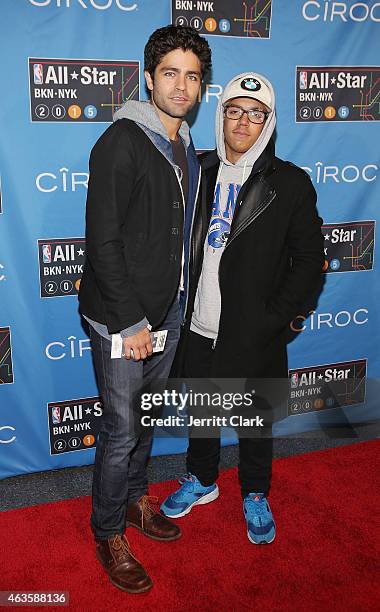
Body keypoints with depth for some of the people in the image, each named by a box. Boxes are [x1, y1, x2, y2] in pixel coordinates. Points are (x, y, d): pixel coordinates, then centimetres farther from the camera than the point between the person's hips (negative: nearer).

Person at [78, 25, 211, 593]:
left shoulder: (187, 149, 10)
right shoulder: (122, 142, -15)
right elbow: (104, 242, -19)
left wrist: (173, 306, 13)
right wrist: (131, 322, -19)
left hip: (167, 313, 8)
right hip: (122, 318, -7)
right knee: (122, 431, 4)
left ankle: (135, 498, 42)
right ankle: (109, 533, 25)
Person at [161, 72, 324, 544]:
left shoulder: (290, 184, -8)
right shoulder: (198, 172, 1)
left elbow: (308, 260, -7)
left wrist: (272, 319, -13)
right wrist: (178, 306, 1)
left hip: (253, 336, -3)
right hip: (197, 328, 3)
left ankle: (255, 496, 40)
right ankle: (201, 480, 46)